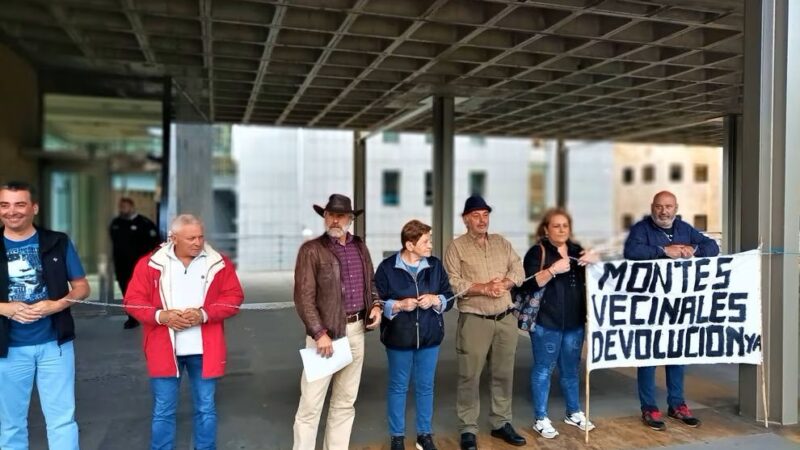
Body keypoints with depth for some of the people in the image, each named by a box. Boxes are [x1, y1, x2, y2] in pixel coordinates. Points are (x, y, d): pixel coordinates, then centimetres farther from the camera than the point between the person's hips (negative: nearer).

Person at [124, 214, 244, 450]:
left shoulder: (219, 263, -1)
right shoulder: (150, 264, -1)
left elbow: (233, 297, -3)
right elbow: (132, 301, -1)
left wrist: (204, 314, -17)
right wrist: (161, 316, -17)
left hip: (203, 350, 1)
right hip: (164, 349, 0)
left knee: (206, 408, 11)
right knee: (163, 411, 10)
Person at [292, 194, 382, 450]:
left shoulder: (360, 247, 11)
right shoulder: (312, 250, -7)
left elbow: (371, 282, 22)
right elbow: (304, 297, -12)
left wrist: (376, 305, 3)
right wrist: (319, 333, -18)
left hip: (356, 330, 6)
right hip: (325, 331, -5)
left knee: (345, 402, 14)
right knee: (311, 403, -2)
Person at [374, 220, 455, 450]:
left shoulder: (435, 265, 2)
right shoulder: (387, 267, -8)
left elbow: (449, 298, 6)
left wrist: (435, 300, -14)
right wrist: (398, 305, -21)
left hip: (430, 337, 3)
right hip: (399, 337, -3)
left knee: (426, 387, 13)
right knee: (398, 387, 9)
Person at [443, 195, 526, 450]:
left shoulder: (502, 242, 13)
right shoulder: (456, 247, -2)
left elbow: (518, 270, 7)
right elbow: (452, 282, -11)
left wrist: (504, 283, -12)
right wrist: (484, 288, -18)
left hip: (506, 318, 5)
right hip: (474, 320, -4)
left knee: (504, 374, 12)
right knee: (470, 377, 0)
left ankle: (501, 423, 26)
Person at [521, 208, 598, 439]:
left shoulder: (576, 250, 13)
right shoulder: (537, 251, -5)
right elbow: (528, 284, -15)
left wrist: (594, 261, -7)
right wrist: (553, 270, -26)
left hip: (574, 321, 6)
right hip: (546, 322, -5)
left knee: (571, 368, 16)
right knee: (543, 369, 1)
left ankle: (574, 413, 31)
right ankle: (540, 419, 11)